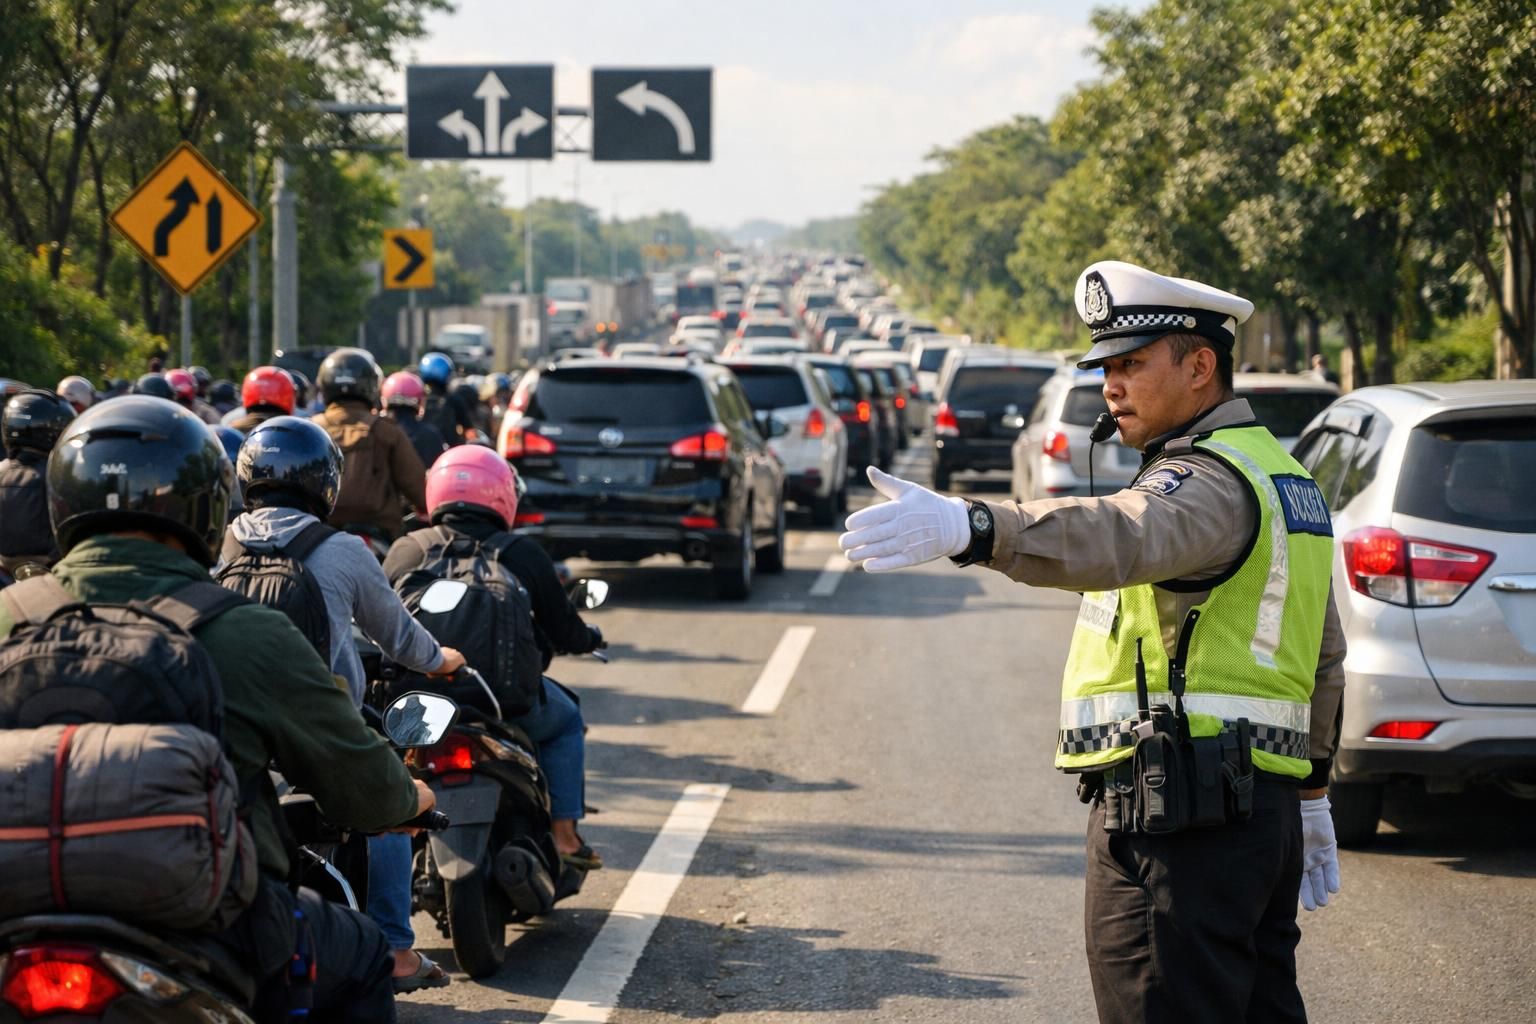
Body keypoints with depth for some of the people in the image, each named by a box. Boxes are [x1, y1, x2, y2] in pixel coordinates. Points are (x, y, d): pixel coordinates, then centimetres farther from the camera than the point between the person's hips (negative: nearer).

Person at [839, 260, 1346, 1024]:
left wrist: (969, 529, -53)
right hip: (1262, 806, 11)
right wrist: (1311, 795, 31)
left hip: (1179, 820, -11)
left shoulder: (1211, 479, -14)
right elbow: (1324, 660, 26)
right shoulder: (1281, 476, 19)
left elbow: (1126, 535, -38)